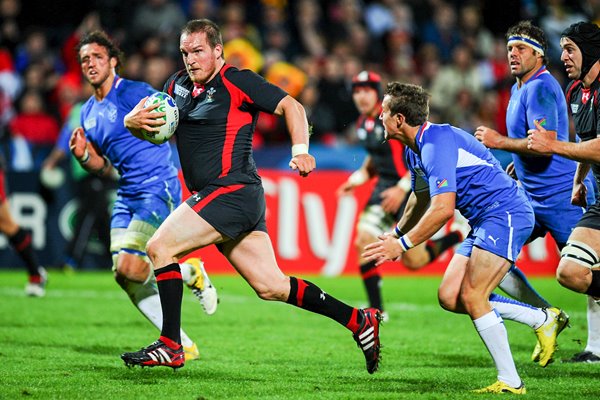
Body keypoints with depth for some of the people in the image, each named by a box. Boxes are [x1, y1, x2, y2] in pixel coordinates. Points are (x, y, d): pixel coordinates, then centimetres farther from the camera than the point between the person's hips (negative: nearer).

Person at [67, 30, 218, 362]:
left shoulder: (134, 92, -9)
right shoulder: (88, 113, 15)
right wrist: (83, 155, 2)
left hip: (158, 188, -8)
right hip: (127, 195, 8)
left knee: (129, 267, -20)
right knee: (123, 275, -3)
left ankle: (192, 273, 8)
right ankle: (181, 345, 3)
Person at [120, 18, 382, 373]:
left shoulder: (237, 82, -5)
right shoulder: (178, 85, 16)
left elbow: (291, 106, -5)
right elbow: (149, 129, 20)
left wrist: (301, 151, -19)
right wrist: (134, 120, -4)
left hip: (234, 191, -8)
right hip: (214, 197, 8)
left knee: (160, 246, -15)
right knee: (272, 287, 6)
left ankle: (170, 346, -11)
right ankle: (359, 320, 14)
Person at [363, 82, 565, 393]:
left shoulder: (437, 144, -21)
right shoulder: (415, 149, 11)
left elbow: (443, 209, -29)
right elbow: (421, 197, 30)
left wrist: (402, 244, -23)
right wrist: (397, 234, 36)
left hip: (506, 214, -10)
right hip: (486, 221, 10)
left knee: (471, 297, -17)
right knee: (450, 297, 3)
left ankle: (510, 382, -10)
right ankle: (542, 319, 11)